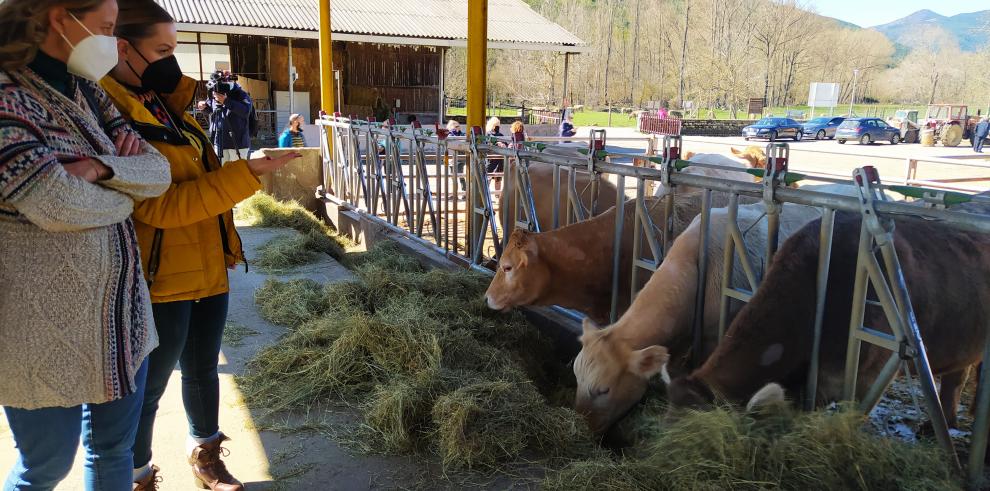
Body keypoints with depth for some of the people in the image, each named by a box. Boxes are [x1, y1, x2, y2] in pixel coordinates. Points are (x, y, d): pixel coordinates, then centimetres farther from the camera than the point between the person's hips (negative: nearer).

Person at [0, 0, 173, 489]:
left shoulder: (87, 92, 7)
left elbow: (159, 170, 1)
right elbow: (57, 204, -24)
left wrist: (98, 168, -18)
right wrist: (124, 193, -6)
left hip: (121, 307, 7)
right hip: (46, 324, -7)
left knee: (115, 449, 18)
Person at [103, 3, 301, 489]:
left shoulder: (165, 104, 10)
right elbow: (157, 206, -24)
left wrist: (249, 167, 10)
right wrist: (246, 173, -24)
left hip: (209, 266, 8)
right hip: (161, 278, -8)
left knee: (202, 370, 20)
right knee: (148, 386, 9)